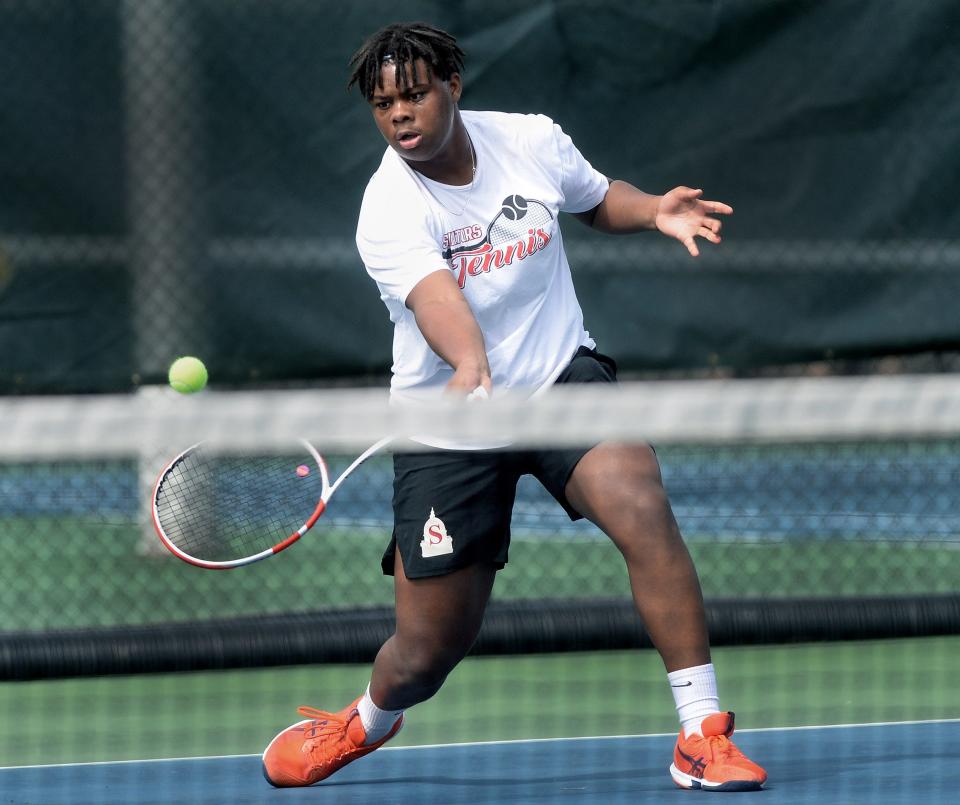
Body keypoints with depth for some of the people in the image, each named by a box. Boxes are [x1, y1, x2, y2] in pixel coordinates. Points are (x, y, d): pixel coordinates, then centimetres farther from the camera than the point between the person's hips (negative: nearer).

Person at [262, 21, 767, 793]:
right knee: (429, 650, 4)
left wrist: (654, 210, -5)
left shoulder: (533, 141, -5)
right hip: (447, 430, -2)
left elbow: (598, 198, 17)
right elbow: (435, 296, -38)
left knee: (643, 509, -29)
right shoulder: (389, 213, -19)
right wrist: (470, 366, -59)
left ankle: (704, 736, -24)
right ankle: (369, 721, 43)